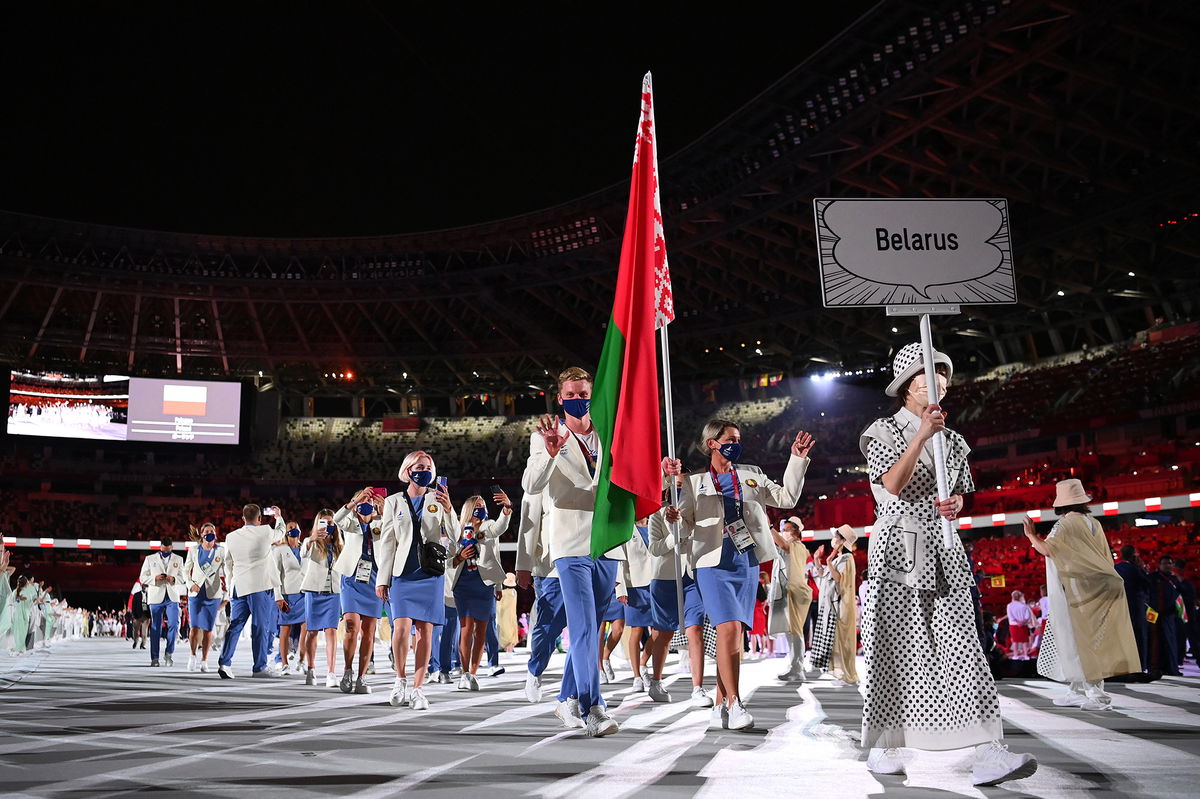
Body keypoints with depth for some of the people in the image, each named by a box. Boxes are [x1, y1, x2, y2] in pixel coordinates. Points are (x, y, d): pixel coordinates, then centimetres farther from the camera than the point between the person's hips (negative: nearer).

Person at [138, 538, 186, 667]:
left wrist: (174, 579, -13)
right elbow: (143, 578, 6)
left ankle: (169, 654, -1)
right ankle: (154, 658, 7)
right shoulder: (150, 559, 9)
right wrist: (154, 578, -14)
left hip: (172, 597, 1)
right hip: (156, 597, 0)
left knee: (174, 624, -13)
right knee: (155, 628, 2)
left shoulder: (178, 559, 12)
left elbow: (183, 577, 9)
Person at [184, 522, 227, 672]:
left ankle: (204, 661, 12)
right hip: (195, 593, 1)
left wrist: (226, 596, -1)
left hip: (213, 595, -1)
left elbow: (226, 574, 2)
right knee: (194, 628, -9)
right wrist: (191, 584, -6)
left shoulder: (221, 551, 1)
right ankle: (192, 655, 14)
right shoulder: (194, 551, 4)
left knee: (207, 630, 0)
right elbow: (186, 570, 13)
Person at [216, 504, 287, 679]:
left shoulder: (231, 537, 8)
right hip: (260, 586, -4)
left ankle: (224, 663, -1)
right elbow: (280, 531, 18)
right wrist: (279, 517, 38)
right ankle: (259, 667, 4)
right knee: (261, 627, 0)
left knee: (235, 626, 8)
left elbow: (228, 564, 16)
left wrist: (230, 585, 27)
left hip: (238, 587, 4)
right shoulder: (265, 532, -4)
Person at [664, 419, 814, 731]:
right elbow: (687, 529, 6)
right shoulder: (694, 482, 7)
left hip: (748, 563, 4)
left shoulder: (752, 475, 16)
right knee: (729, 628, -20)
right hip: (714, 563, -3)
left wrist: (797, 460, 8)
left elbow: (786, 497, 15)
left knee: (734, 633, 3)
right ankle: (734, 703, -13)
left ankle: (720, 706, 10)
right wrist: (674, 518, -16)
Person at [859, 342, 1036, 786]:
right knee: (893, 645, -2)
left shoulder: (950, 439, 17)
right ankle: (881, 744, 10)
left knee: (961, 644, -7)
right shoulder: (885, 431, 1)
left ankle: (987, 753, -14)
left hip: (943, 549, 5)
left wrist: (954, 505, -4)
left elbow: (958, 494, 20)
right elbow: (892, 485, -12)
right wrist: (921, 437, -20)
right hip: (898, 545, -4)